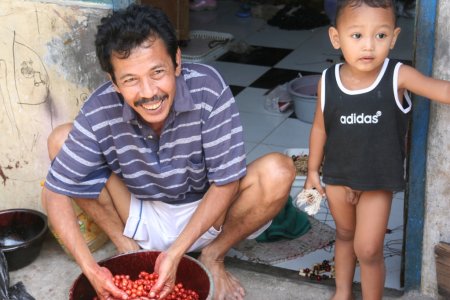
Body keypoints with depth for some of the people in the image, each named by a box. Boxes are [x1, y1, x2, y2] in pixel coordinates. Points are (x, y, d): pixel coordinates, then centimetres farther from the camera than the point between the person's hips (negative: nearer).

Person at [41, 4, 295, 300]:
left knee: (278, 172, -29)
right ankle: (129, 248, -1)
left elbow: (226, 182, -23)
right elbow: (55, 192, -18)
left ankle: (213, 256, -2)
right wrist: (90, 268, -30)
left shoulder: (208, 87, -28)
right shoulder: (99, 113, -24)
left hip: (206, 216, -1)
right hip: (143, 220, 1)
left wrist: (177, 251, -30)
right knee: (61, 140, -17)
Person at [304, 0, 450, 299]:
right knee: (344, 235, 24)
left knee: (368, 249, 0)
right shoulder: (328, 81, -14)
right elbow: (320, 128, -1)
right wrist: (313, 171, 7)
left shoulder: (399, 77, -21)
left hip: (379, 179, -3)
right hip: (337, 176, 3)